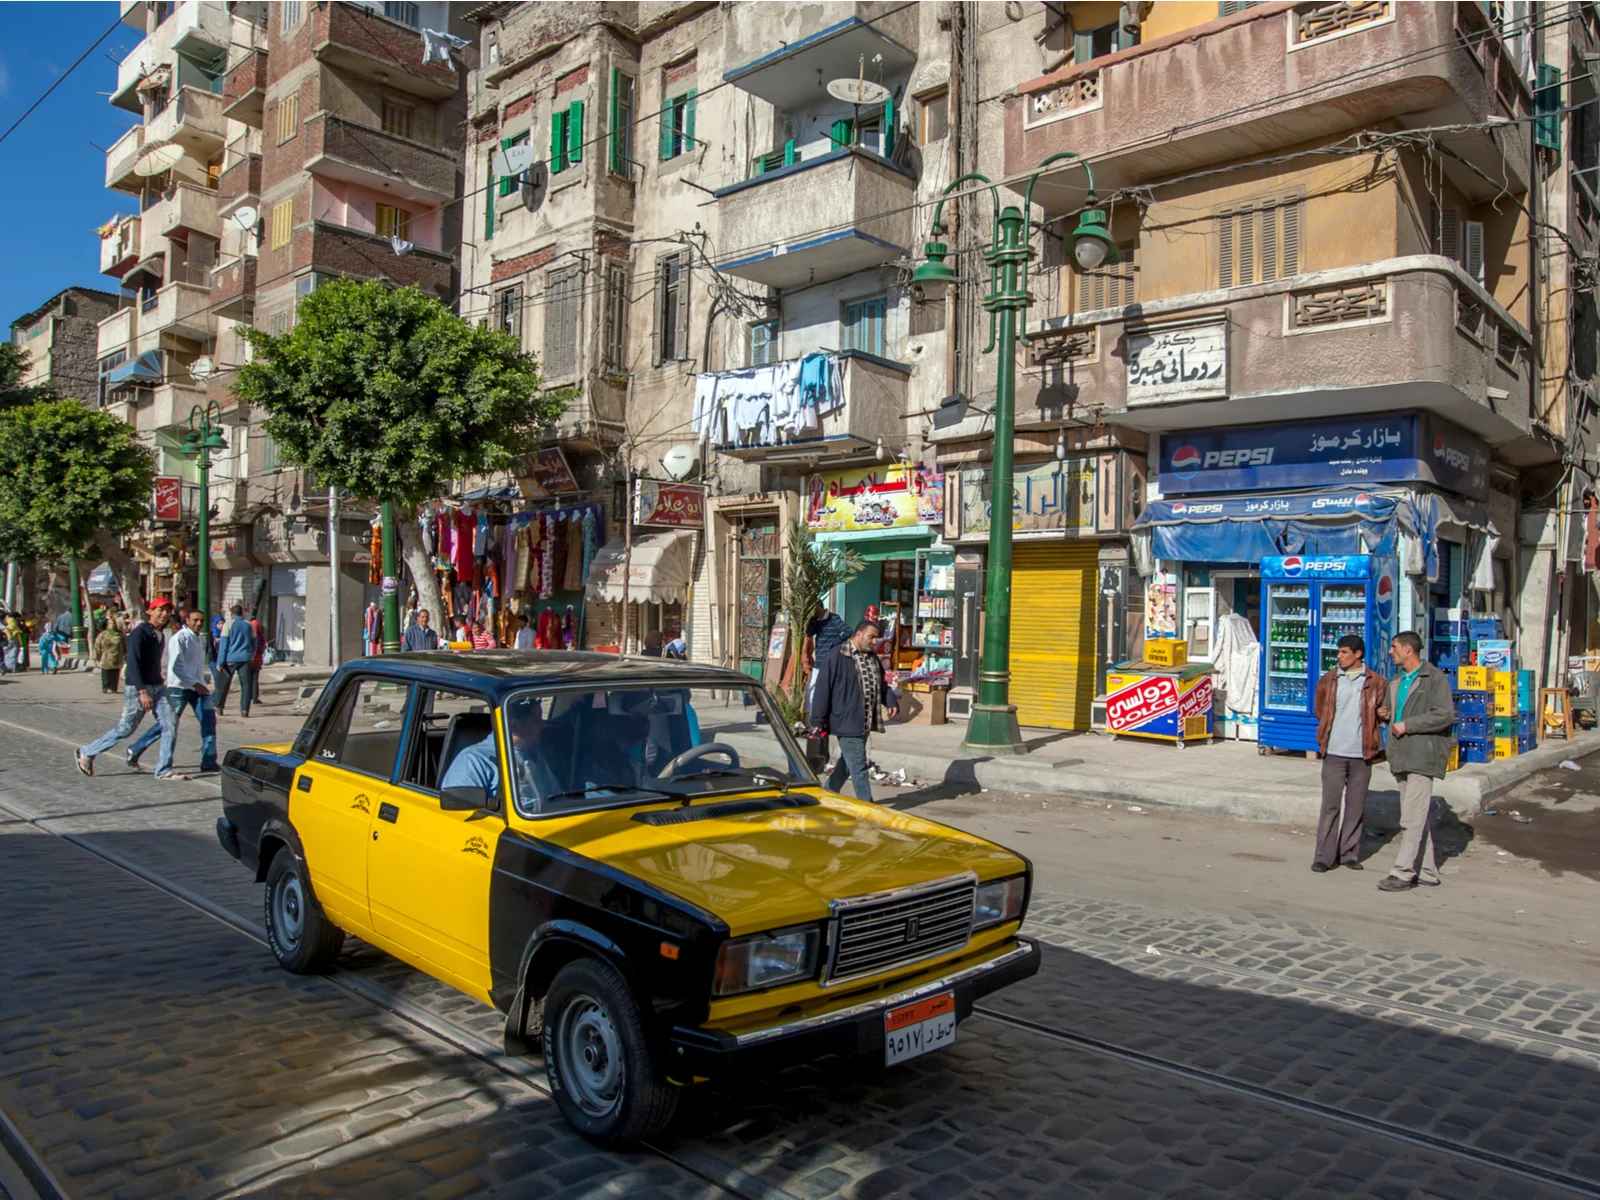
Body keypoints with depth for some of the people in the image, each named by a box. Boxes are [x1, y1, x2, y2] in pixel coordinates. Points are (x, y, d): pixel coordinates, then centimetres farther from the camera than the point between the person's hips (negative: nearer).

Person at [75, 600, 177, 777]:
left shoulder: (159, 634, 11)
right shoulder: (140, 632, -14)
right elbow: (134, 663, -21)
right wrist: (142, 691, -26)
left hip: (157, 686, 8)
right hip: (138, 688, -7)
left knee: (168, 722, -5)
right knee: (126, 728, 0)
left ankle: (135, 751, 12)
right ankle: (87, 753, 18)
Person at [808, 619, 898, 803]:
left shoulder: (873, 658, 13)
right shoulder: (838, 658, -13)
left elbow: (881, 684, 24)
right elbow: (822, 690, -13)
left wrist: (890, 701, 4)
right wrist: (818, 720, -13)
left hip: (865, 723, 9)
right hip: (847, 722, -9)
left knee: (847, 761, 19)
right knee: (859, 767, -7)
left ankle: (829, 793, 35)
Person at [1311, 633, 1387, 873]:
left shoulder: (1376, 682, 2)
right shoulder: (1328, 680, 6)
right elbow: (1319, 710, 16)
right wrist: (1328, 733, 8)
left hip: (1362, 754, 0)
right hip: (1334, 753, 0)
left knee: (1356, 806, 8)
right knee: (1330, 805, -2)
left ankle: (1350, 853, 19)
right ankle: (1324, 856, 2)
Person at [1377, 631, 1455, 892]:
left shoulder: (1435, 678, -6)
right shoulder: (1396, 681, 20)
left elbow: (1445, 715, -16)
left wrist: (1407, 725, -14)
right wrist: (1386, 714, 9)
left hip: (1423, 755, -9)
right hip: (1401, 756, 9)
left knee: (1413, 817, -11)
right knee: (1419, 816, 12)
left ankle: (1403, 872, -11)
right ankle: (1427, 871, 17)